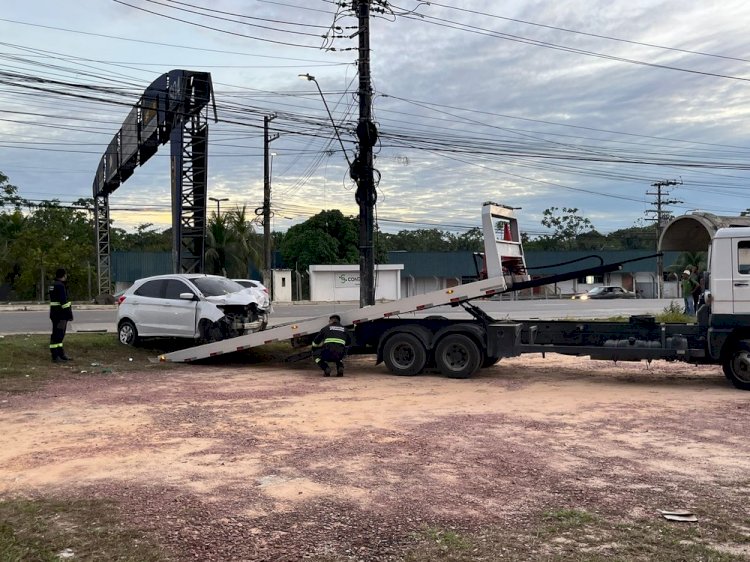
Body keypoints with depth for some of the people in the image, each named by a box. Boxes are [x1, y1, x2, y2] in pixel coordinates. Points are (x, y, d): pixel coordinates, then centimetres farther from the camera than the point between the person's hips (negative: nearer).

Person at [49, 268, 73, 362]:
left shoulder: (53, 285, 17)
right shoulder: (60, 286, -17)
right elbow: (64, 301, -22)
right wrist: (69, 314, -20)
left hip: (55, 314, 11)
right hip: (60, 315, -11)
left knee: (59, 335, 17)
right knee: (57, 335, -7)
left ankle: (61, 354, 25)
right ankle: (55, 356, -5)